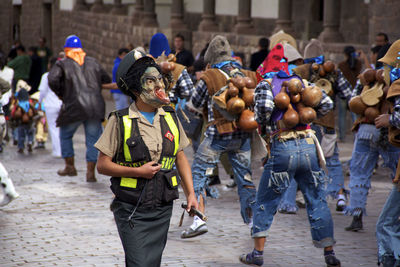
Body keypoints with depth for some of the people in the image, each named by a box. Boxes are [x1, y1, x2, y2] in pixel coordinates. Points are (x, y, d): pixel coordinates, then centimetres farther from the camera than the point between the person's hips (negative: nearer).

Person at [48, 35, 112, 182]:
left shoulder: (62, 64, 3)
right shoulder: (93, 62, 15)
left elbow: (52, 79, -13)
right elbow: (107, 80, 18)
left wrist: (60, 94, 1)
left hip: (74, 107, -2)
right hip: (95, 106, 2)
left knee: (65, 136, 20)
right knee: (92, 139, 7)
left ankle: (70, 166, 23)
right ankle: (90, 172, -1)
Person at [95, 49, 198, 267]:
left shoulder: (170, 118, 7)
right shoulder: (120, 121, -8)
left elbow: (180, 157, 16)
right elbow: (102, 165, -7)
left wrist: (190, 193, 8)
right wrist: (138, 171, -16)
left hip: (162, 210, 5)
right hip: (131, 210, -5)